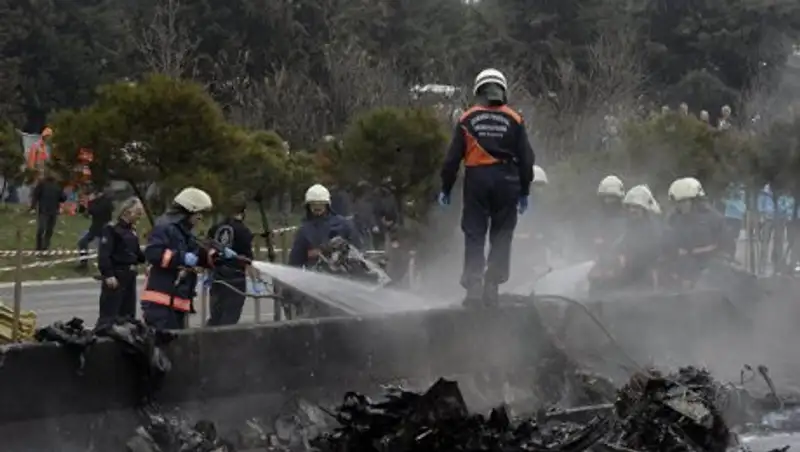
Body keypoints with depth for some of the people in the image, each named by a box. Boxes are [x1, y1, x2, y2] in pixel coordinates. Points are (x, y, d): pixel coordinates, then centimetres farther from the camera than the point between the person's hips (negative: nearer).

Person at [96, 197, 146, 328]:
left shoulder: (131, 230, 15)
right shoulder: (111, 229, -11)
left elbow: (137, 254, 19)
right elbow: (104, 254, -18)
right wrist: (108, 275, -23)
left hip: (129, 276, 9)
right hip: (115, 276, -9)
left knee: (128, 314, 14)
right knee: (109, 315, -10)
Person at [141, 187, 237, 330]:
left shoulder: (185, 233, 22)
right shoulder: (164, 227, -9)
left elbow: (201, 255, 27)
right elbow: (152, 253, -22)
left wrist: (219, 255, 9)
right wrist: (182, 258, -25)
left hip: (177, 301, 10)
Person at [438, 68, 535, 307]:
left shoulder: (467, 119, 2)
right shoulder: (514, 120, 4)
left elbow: (452, 157, 1)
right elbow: (526, 159, 5)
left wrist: (446, 188, 8)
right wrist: (524, 191, 13)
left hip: (477, 179, 0)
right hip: (507, 180, 0)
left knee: (474, 235, 4)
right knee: (501, 236, 8)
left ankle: (473, 286, -5)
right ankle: (492, 285, 3)